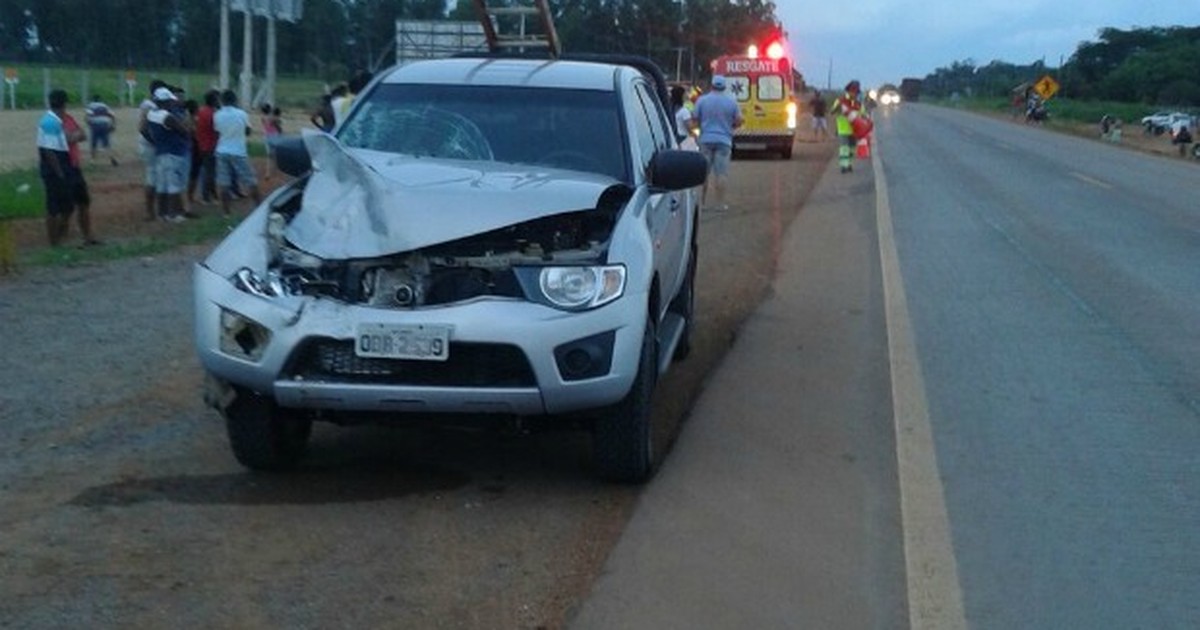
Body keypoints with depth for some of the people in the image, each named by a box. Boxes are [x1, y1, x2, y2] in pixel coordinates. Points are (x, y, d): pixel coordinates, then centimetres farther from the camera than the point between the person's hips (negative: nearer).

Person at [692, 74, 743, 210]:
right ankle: (720, 203, -3)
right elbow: (738, 122, 0)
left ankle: (702, 200, 15)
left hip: (706, 139, 1)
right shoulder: (731, 102, -1)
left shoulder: (702, 100, -2)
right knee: (721, 173, -1)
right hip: (724, 140, -1)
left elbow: (696, 121, 0)